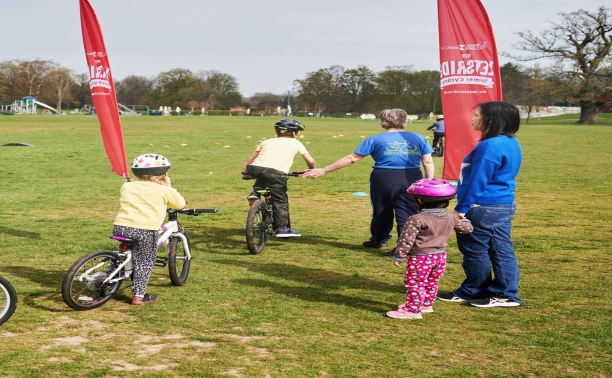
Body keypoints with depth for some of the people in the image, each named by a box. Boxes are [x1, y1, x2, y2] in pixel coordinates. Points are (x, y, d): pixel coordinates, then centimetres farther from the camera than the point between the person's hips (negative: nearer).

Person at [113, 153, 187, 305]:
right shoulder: (163, 191, 4)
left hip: (120, 227, 5)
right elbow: (180, 204, 16)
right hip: (145, 230, -5)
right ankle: (138, 295, 7)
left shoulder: (127, 186, 16)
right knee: (144, 263, 9)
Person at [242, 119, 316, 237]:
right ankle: (283, 228, 3)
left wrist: (245, 172, 33)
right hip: (276, 172, -4)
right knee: (280, 200, 10)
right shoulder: (295, 143, 23)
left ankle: (256, 192, 17)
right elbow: (310, 161, 18)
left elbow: (251, 159, 24)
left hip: (255, 168, 4)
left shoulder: (266, 142, 30)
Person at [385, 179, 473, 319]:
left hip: (421, 257, -8)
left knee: (414, 283, -2)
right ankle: (426, 304, 33)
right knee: (432, 283, 21)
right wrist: (462, 219, 38)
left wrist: (398, 256, -8)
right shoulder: (451, 218, 3)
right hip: (440, 256, 8)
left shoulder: (416, 220, -17)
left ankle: (413, 310, -1)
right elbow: (467, 228, 17)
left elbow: (406, 240, -16)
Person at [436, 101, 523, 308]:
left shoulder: (490, 146, -21)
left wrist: (461, 208, -15)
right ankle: (506, 293, 15)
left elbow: (477, 181, -20)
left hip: (484, 208, -10)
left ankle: (472, 292, 16)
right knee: (501, 250, 11)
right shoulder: (510, 143, 11)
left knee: (475, 250, 4)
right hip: (504, 205, 10)